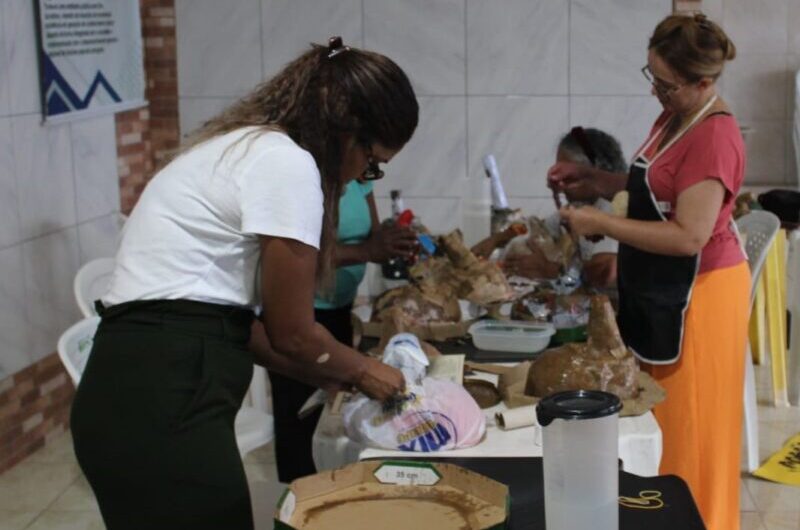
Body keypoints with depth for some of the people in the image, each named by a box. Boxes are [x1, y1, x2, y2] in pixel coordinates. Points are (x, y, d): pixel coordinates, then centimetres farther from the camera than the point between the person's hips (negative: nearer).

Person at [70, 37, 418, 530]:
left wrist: (335, 375, 20)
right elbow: (291, 332, -6)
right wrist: (362, 370, 13)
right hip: (164, 409, -10)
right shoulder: (286, 161, -11)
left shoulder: (242, 149, 19)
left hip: (141, 395, 10)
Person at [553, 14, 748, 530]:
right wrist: (591, 177, 5)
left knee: (690, 427, 3)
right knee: (662, 417, 17)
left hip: (697, 294, -9)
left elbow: (689, 236, -27)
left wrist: (601, 223, -21)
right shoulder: (673, 118, 8)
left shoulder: (715, 137, -22)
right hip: (662, 290, 9)